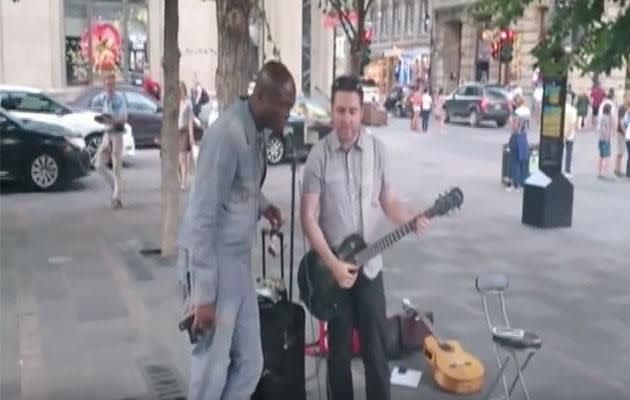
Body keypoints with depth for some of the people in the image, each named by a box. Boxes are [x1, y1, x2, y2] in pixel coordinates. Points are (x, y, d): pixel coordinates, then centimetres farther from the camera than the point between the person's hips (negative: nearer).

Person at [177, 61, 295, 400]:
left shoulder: (256, 130, 5)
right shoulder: (227, 134, -23)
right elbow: (202, 217, -23)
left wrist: (261, 204, 2)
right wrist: (203, 294, -22)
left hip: (239, 261, 9)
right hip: (212, 263, -9)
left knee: (250, 363, 15)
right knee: (212, 367, 5)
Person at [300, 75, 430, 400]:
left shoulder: (376, 148, 0)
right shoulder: (319, 155, -9)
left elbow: (388, 200, 7)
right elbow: (308, 216, -10)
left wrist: (411, 220, -14)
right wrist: (333, 263, -16)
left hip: (369, 265, 2)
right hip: (333, 267, -2)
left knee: (375, 346, 8)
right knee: (339, 347, 10)